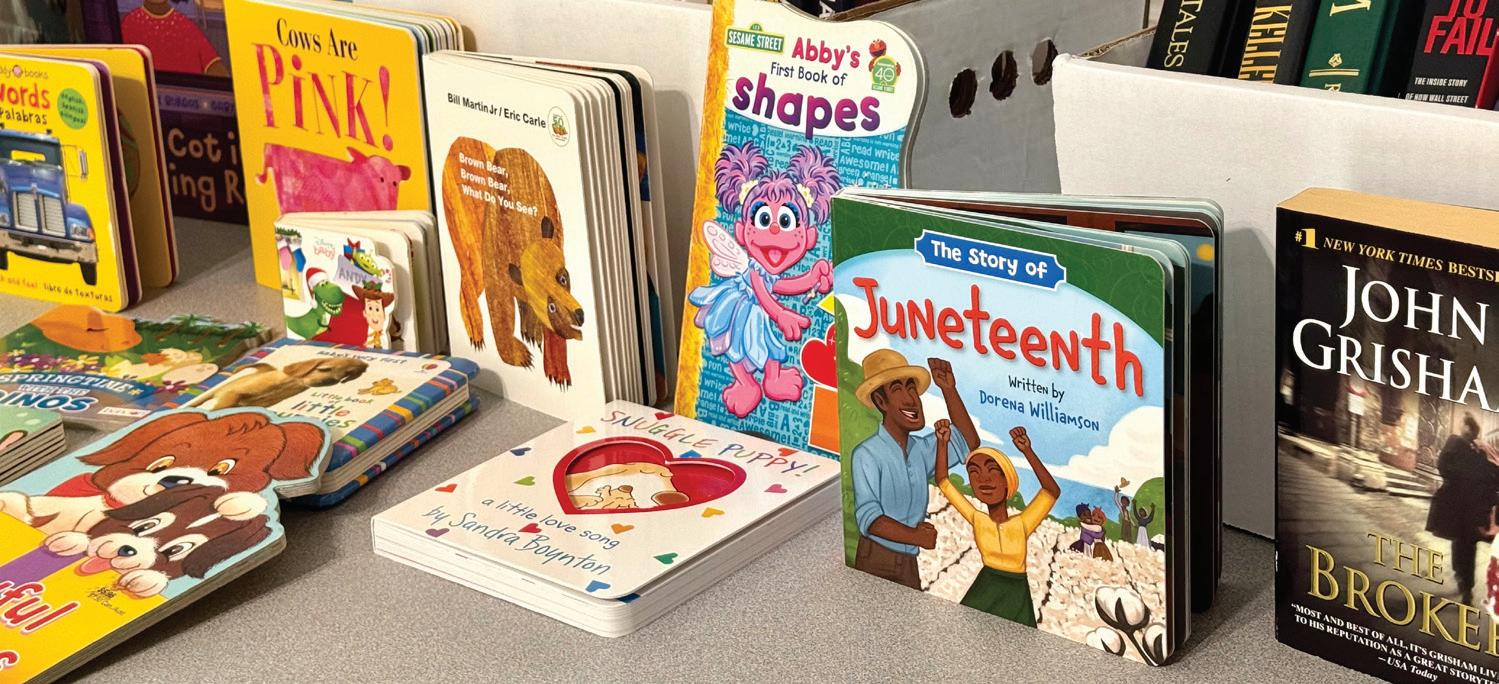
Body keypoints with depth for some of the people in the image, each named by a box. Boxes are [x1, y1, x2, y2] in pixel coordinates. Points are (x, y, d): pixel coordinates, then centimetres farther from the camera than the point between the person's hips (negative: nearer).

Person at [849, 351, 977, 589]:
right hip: (877, 562, -6)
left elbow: (967, 442, 14)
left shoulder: (921, 448, 6)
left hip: (909, 562, 6)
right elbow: (868, 518, -21)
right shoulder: (867, 455, -14)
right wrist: (916, 536, -25)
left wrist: (949, 390, 5)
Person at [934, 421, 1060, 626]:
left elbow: (1053, 491, -30)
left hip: (1015, 597, -2)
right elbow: (943, 482, -3)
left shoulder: (1021, 525, -15)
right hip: (985, 593, 2)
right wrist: (942, 443, -16)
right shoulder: (978, 520, -7)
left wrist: (1027, 451, -41)